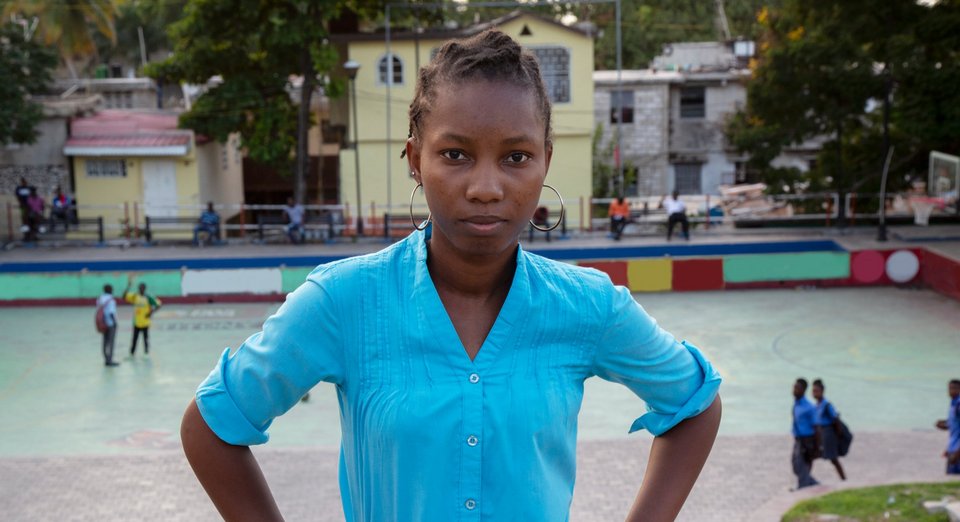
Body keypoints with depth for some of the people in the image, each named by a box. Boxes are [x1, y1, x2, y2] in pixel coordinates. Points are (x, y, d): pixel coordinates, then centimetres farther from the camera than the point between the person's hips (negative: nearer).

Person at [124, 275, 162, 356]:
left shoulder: (148, 298, -12)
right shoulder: (135, 296, 2)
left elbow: (158, 305, -12)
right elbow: (124, 296, -2)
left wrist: (151, 312, -18)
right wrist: (129, 286, -9)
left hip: (145, 322, -4)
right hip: (136, 322, 4)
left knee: (146, 338, 6)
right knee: (134, 339, 11)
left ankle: (146, 354, 18)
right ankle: (131, 354, 20)